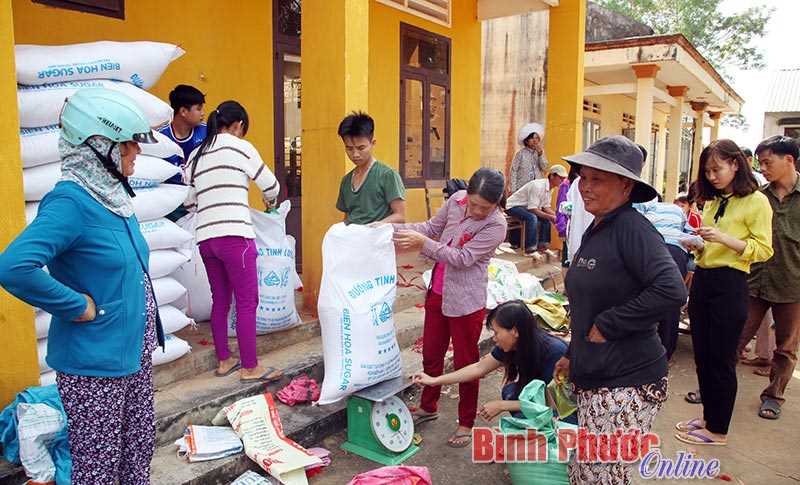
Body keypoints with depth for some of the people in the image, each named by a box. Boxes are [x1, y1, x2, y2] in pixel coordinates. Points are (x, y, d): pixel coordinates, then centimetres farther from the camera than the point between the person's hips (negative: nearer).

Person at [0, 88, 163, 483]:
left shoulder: (112, 193, 4)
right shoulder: (71, 201, -22)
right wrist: (79, 306, -23)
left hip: (134, 351, 8)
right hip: (94, 363, -8)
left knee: (140, 446, 21)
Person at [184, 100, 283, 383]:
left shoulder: (195, 156, 17)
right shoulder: (240, 147, 0)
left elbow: (189, 203, 17)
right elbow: (270, 185, 5)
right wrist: (269, 201, 27)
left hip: (205, 237, 7)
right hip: (234, 234, -7)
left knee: (220, 301, 15)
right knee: (247, 302, 0)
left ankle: (224, 361, 23)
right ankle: (250, 368, 5)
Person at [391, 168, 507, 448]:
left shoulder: (496, 225, -21)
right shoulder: (456, 199, -4)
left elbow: (462, 258, -24)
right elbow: (433, 227, 8)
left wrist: (422, 243, -28)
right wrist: (396, 230, -4)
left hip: (466, 301, -6)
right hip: (438, 293, 6)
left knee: (465, 362, 8)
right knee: (430, 354, 19)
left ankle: (466, 423, 27)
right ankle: (428, 407, 41)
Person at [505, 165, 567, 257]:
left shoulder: (550, 188, 1)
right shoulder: (538, 186, -28)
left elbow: (546, 207, 5)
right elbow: (532, 209, -29)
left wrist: (557, 216, -12)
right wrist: (551, 217, -26)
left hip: (525, 207, 10)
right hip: (513, 206, -10)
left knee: (546, 219, 2)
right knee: (532, 217, -32)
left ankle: (542, 246, 8)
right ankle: (530, 249, -26)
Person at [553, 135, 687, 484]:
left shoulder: (632, 228, -16)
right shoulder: (595, 230, 11)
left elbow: (671, 291, -29)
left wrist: (607, 325, -20)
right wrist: (573, 354, 23)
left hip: (627, 383, -9)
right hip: (594, 378, 9)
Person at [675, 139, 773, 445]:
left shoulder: (756, 201, -7)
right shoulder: (711, 201, 13)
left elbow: (763, 250, -12)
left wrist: (723, 238, -24)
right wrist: (697, 245, 2)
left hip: (730, 285, -7)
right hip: (702, 280, 7)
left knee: (721, 360, 3)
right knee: (702, 355, 14)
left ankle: (718, 430, 17)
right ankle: (708, 416, 30)